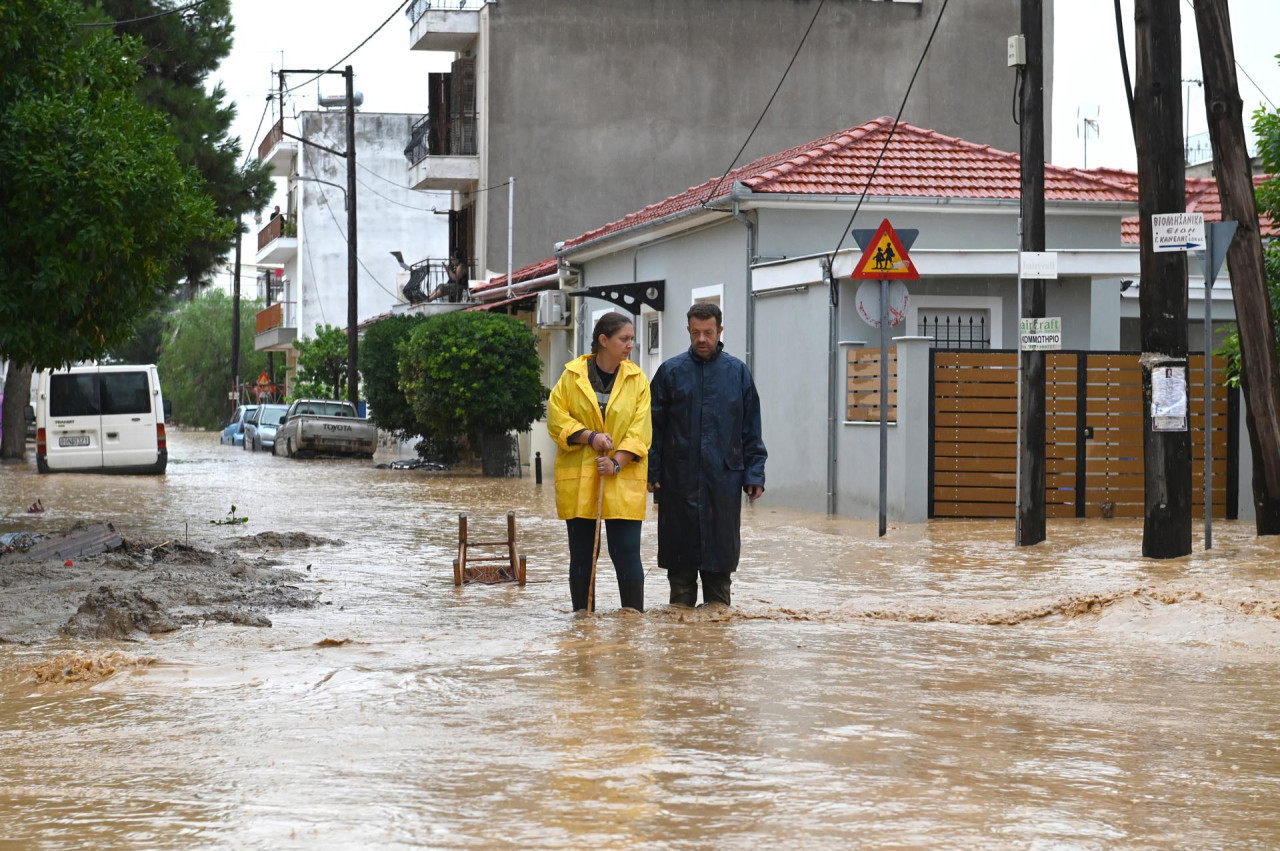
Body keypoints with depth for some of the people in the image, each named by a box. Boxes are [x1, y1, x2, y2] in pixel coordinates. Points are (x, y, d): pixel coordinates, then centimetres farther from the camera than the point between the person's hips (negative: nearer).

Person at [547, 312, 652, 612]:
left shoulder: (637, 378, 4)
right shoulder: (573, 374, 2)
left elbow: (639, 430, -1)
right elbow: (556, 418, -1)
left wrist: (617, 463, -13)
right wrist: (590, 437, -14)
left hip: (623, 481, 0)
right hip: (577, 478, 0)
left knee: (627, 554, -5)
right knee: (581, 556, 5)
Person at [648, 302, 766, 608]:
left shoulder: (738, 372, 7)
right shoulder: (671, 372, 4)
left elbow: (751, 430, 8)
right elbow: (655, 426, 4)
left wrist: (754, 474, 1)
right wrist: (652, 472, -3)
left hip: (724, 479, 0)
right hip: (679, 479, 0)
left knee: (720, 547, 5)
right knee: (681, 549, 3)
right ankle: (680, 609, 12)